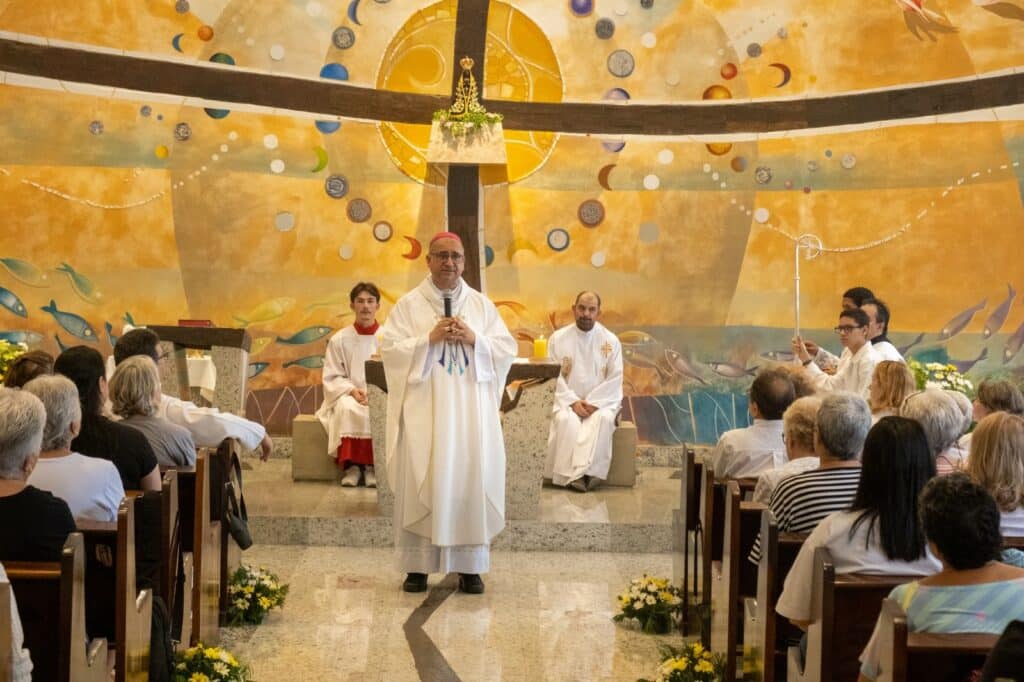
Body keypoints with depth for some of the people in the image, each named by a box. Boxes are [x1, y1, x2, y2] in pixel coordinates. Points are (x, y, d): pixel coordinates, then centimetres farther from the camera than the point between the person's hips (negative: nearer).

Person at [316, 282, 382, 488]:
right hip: (349, 397, 1)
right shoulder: (340, 340, 5)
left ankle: (372, 465, -23)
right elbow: (332, 378, 4)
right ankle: (351, 465, -26)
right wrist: (352, 390, -15)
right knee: (348, 408, -35)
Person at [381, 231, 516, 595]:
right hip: (423, 409, -2)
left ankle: (469, 565, 7)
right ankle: (418, 564, 4)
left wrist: (473, 339, -11)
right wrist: (430, 338, -14)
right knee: (422, 483, -3)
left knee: (471, 480, 0)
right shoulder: (408, 304, 4)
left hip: (471, 409, 2)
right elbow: (390, 350, -4)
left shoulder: (482, 304, 10)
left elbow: (507, 349, 6)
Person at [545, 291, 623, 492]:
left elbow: (615, 379, -2)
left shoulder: (611, 341, 3)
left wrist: (593, 403, -15)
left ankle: (589, 472, -35)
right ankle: (572, 473, -31)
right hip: (568, 400, 0)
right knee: (566, 420, -33)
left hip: (601, 401, 0)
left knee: (602, 419, -33)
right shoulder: (558, 338, 3)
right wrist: (573, 401, -15)